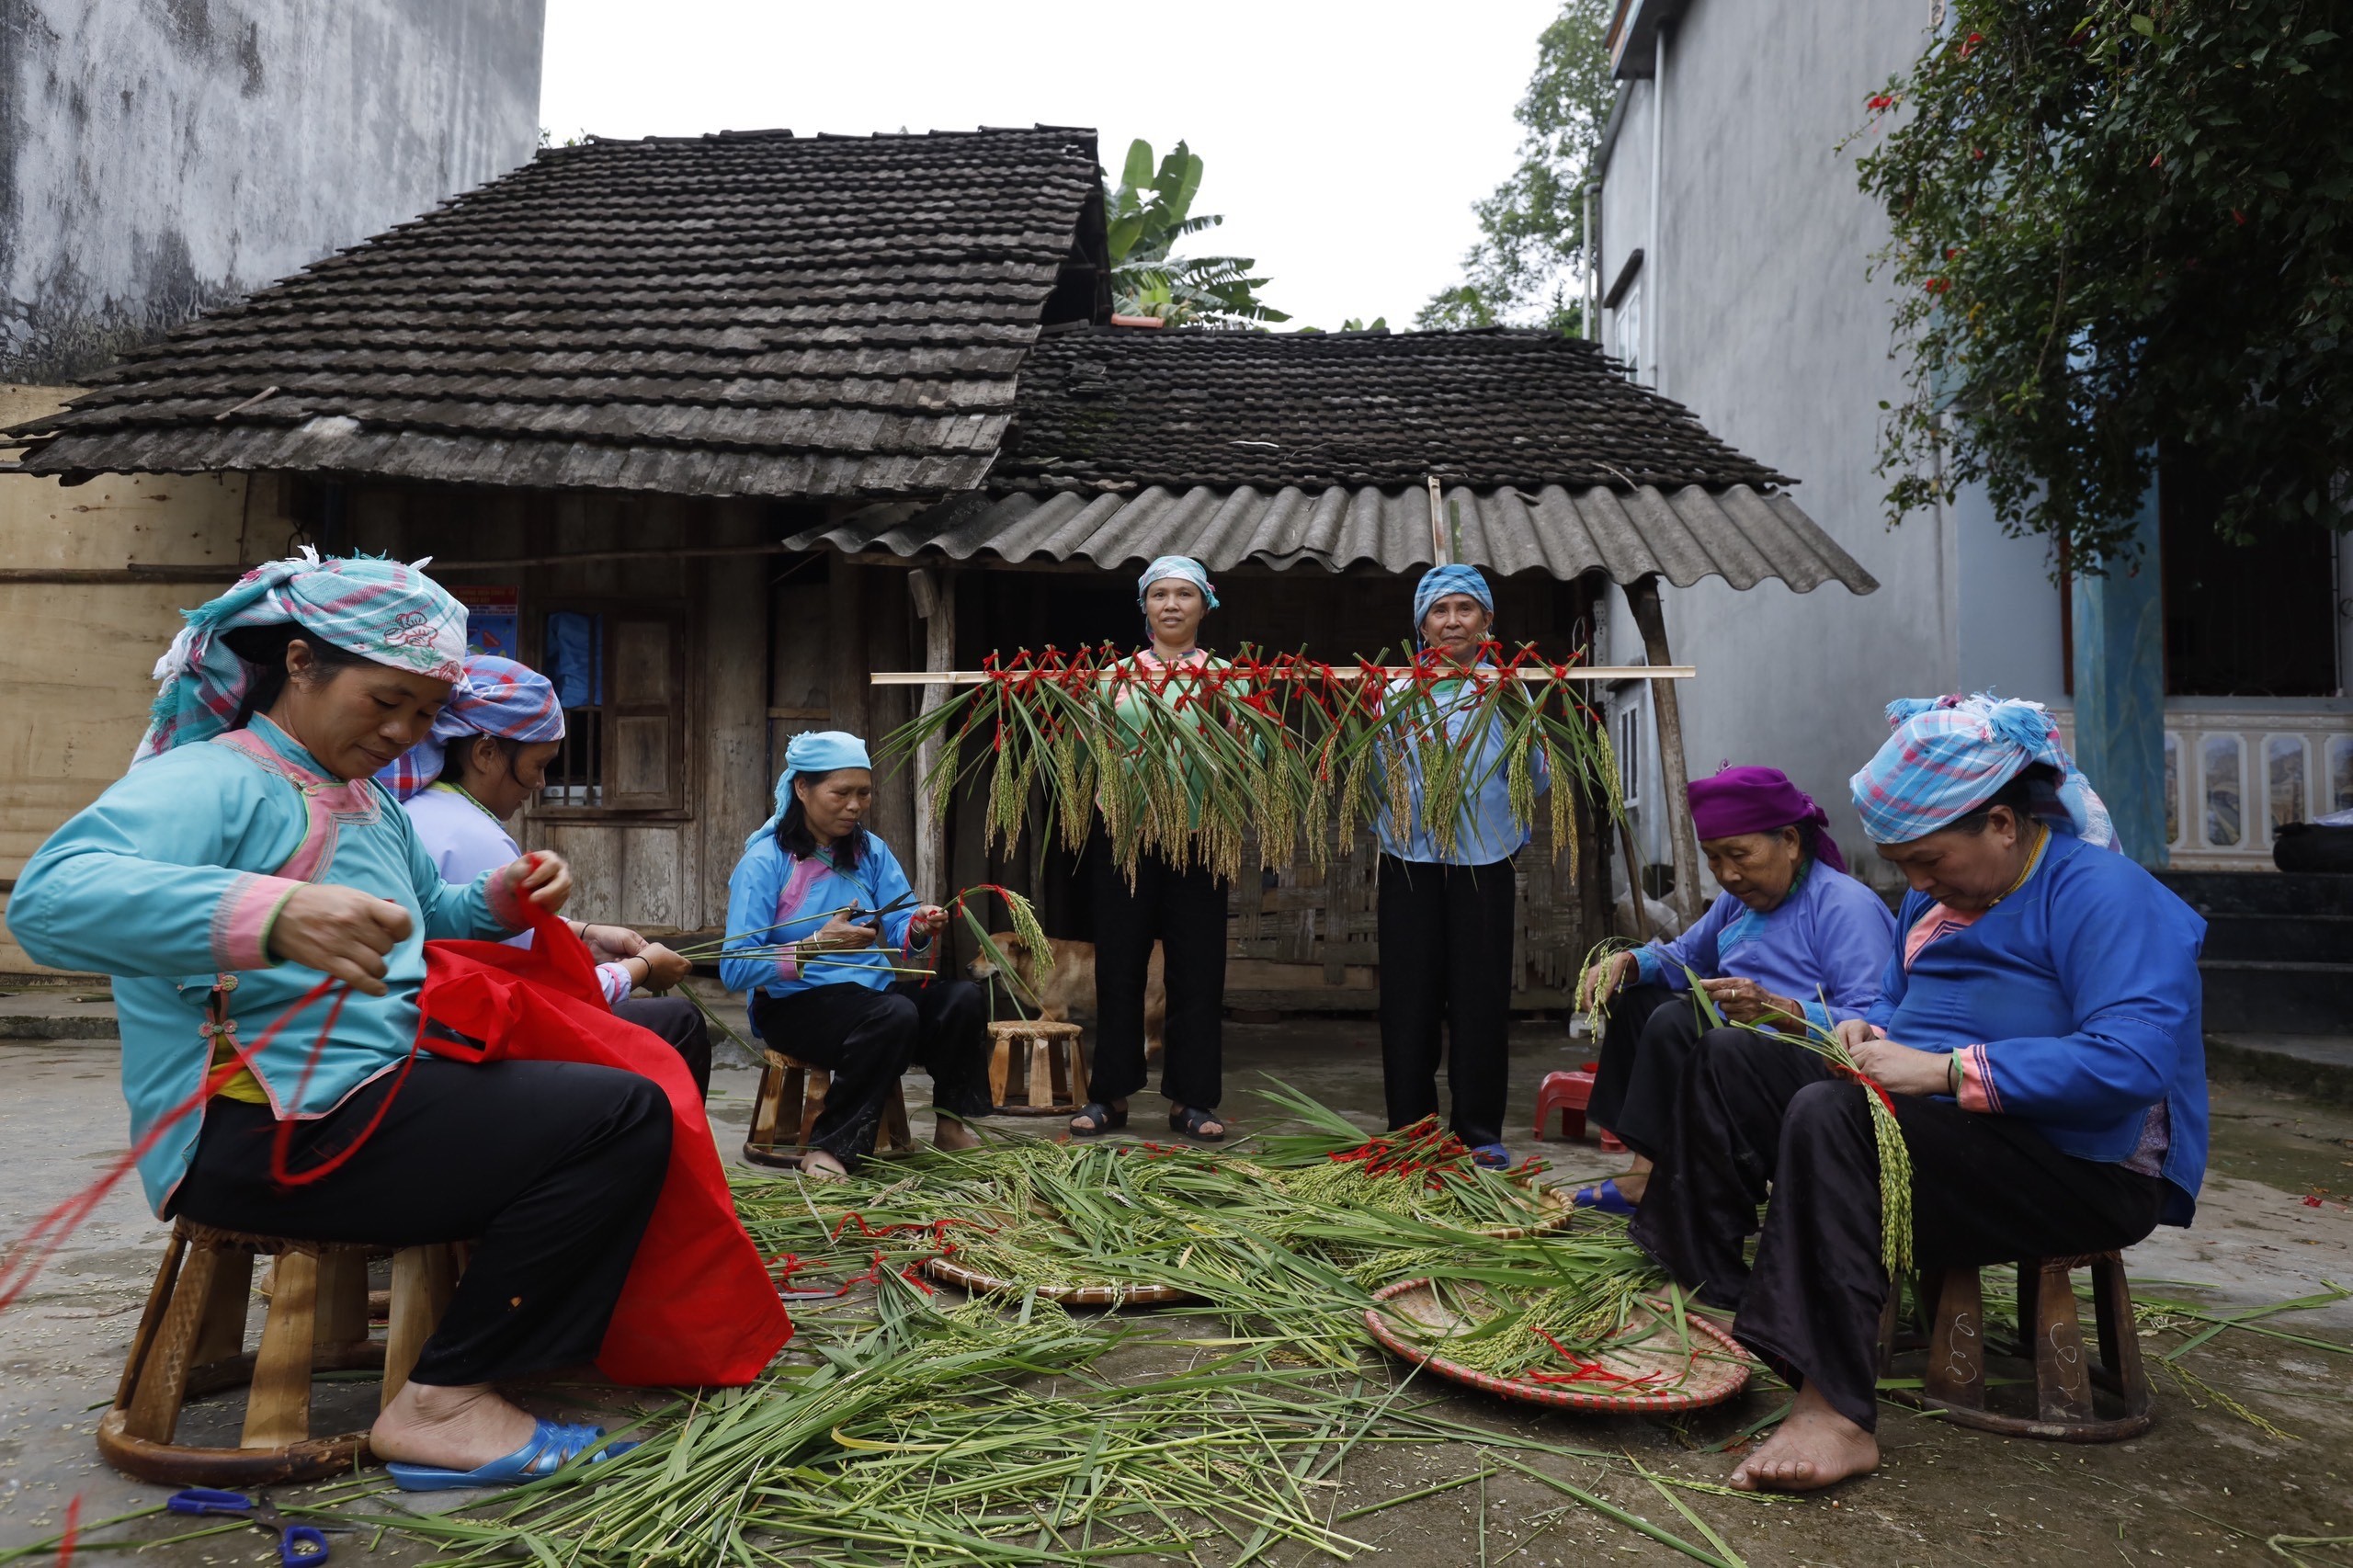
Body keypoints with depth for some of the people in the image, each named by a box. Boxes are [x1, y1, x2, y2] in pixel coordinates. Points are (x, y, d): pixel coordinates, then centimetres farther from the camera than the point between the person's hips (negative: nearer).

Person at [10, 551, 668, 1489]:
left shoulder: (370, 802, 20)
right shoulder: (212, 780, -10)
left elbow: (426, 913, 33)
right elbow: (51, 895, -28)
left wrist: (504, 898, 9)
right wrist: (270, 914, -46)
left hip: (373, 1089, 10)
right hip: (260, 1133, -10)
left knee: (627, 1062, 19)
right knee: (623, 1119, -21)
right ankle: (439, 1405, -12)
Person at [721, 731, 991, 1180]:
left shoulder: (871, 852, 8)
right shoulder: (765, 862, -11)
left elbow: (900, 931, 0)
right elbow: (734, 969, -20)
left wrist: (918, 929, -24)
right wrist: (816, 945, -30)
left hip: (871, 989, 6)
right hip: (794, 1005, -6)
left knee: (963, 997, -20)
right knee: (893, 1014, -34)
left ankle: (951, 1124, -1)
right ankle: (829, 1150, -22)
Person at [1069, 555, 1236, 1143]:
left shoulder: (1225, 675, 7)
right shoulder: (1117, 673, 9)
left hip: (1197, 832, -1)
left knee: (1197, 965, 2)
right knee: (1119, 962, 4)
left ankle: (1191, 1098, 13)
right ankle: (1110, 1093, 16)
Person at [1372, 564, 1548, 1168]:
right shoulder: (1398, 691, 7)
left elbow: (1536, 780, -2)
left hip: (1485, 862, 0)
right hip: (1412, 861, 1)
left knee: (1480, 994, 3)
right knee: (1409, 995, 5)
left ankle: (1480, 1130, 15)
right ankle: (1410, 1127, 18)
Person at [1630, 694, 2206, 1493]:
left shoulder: (2102, 896, -16)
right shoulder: (1940, 895, 11)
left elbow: (2132, 1062, -30)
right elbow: (1898, 1003, 25)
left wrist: (1943, 1070, -28)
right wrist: (1864, 1032, 0)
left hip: (2080, 1169, -10)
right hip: (1933, 1126, 10)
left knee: (1827, 1118, -34)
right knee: (1728, 1062, 4)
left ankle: (1836, 1413, -35)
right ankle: (1696, 1289, -4)